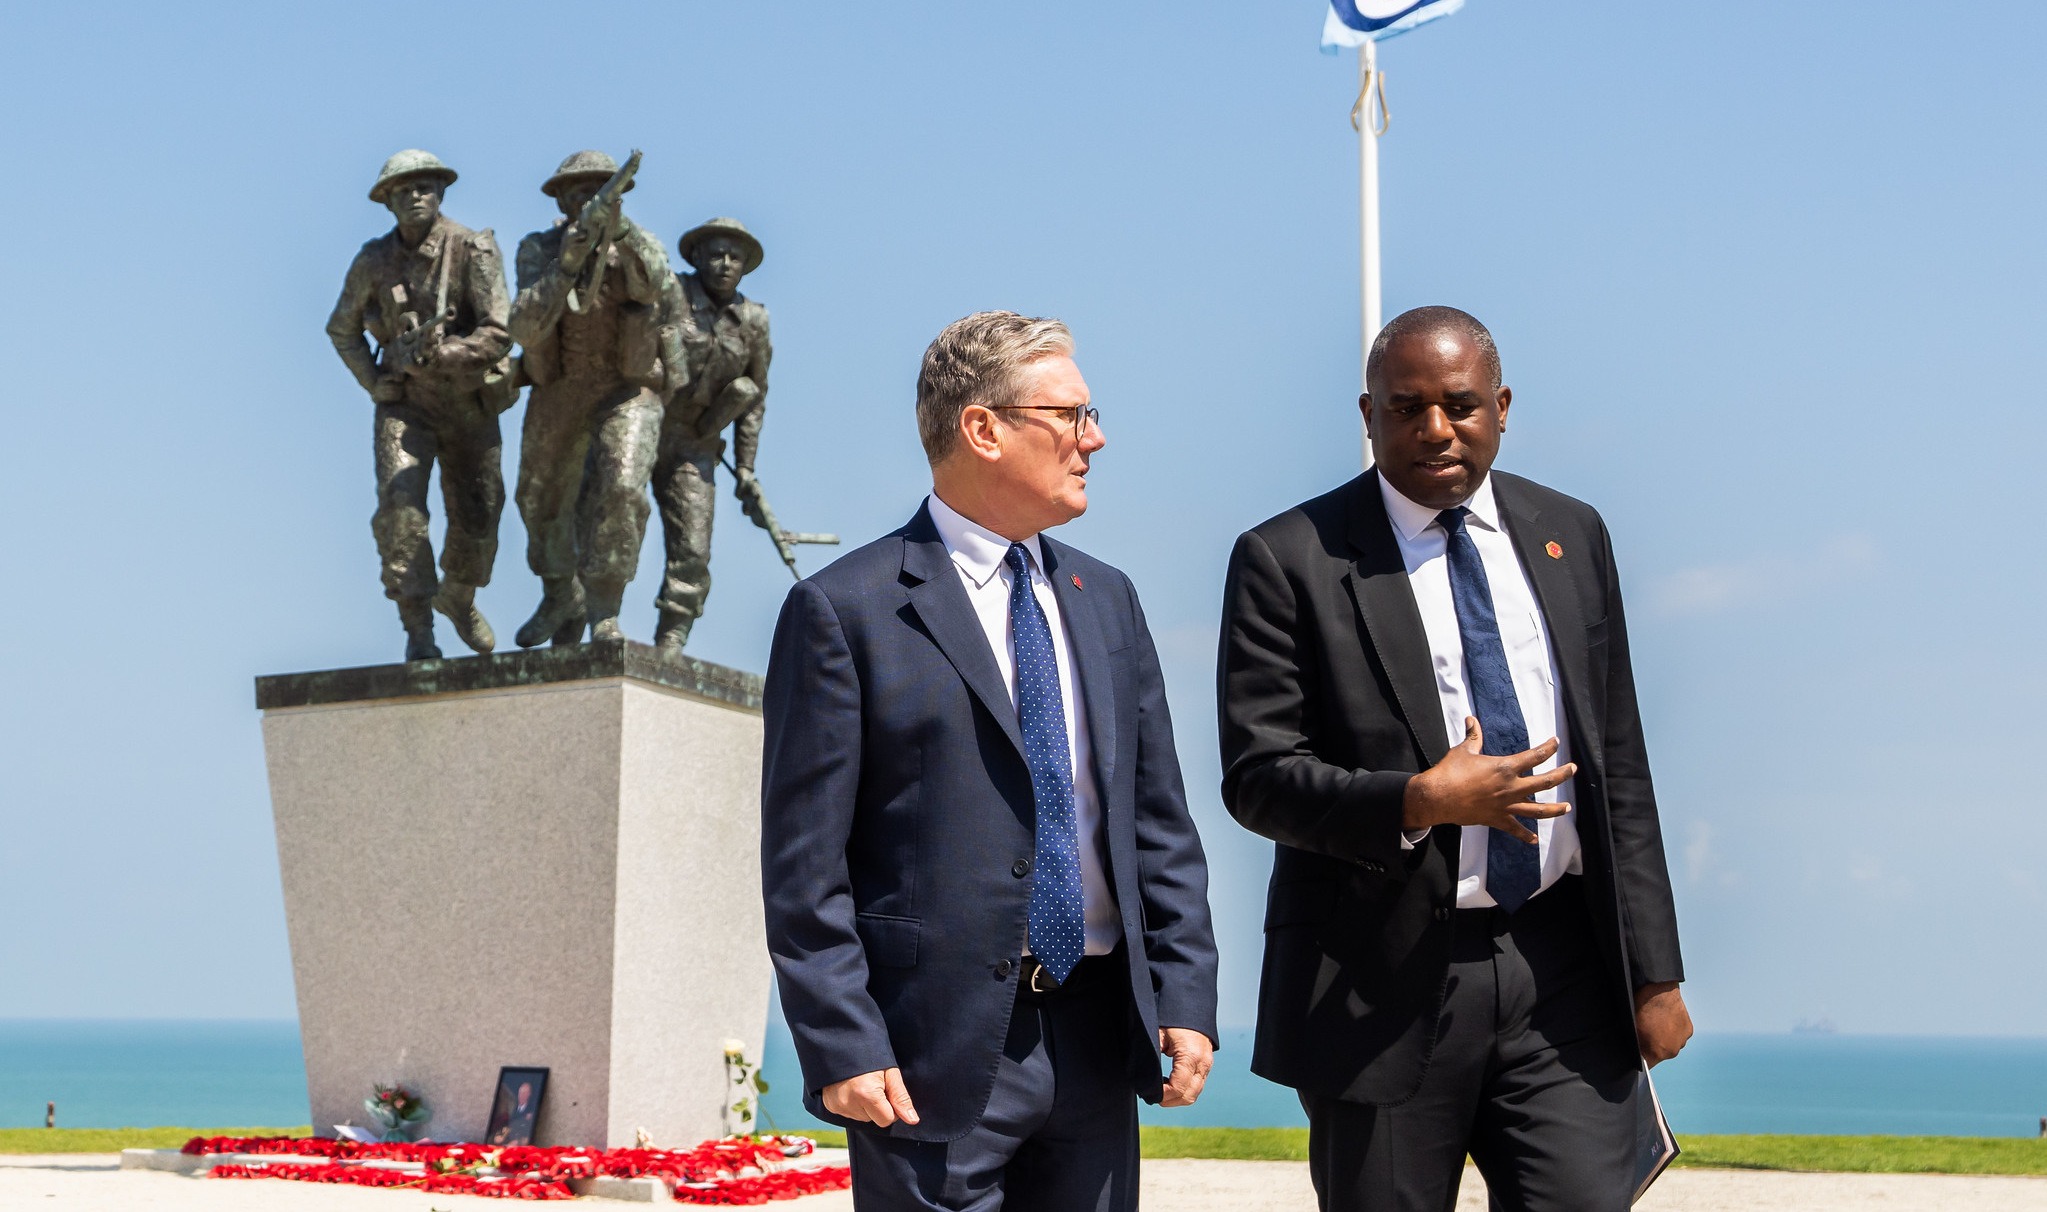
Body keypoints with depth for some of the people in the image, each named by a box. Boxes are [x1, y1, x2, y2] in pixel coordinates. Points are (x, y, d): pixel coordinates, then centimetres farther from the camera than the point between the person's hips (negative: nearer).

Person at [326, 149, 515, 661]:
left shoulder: (474, 251, -15)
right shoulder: (374, 261, -5)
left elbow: (498, 336, -21)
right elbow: (342, 330, 11)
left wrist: (434, 354, -31)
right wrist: (374, 383, -3)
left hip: (470, 402, 0)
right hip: (406, 402, 0)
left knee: (476, 520, 10)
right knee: (400, 505, -20)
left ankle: (458, 598, 41)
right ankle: (418, 629, -13)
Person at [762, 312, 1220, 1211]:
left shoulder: (1105, 599, 13)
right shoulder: (844, 611, -6)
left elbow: (1158, 821, 13)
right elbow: (804, 864, -9)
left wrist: (1185, 997, 5)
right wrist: (842, 1047, -14)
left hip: (1096, 1037, 6)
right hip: (935, 1053, -6)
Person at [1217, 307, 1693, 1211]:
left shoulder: (1569, 535, 10)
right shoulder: (1289, 560, -4)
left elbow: (1618, 767, 10)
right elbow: (1256, 774, -8)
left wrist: (1654, 969, 8)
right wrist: (1417, 803, -24)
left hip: (1562, 967, 3)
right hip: (1387, 979, -3)